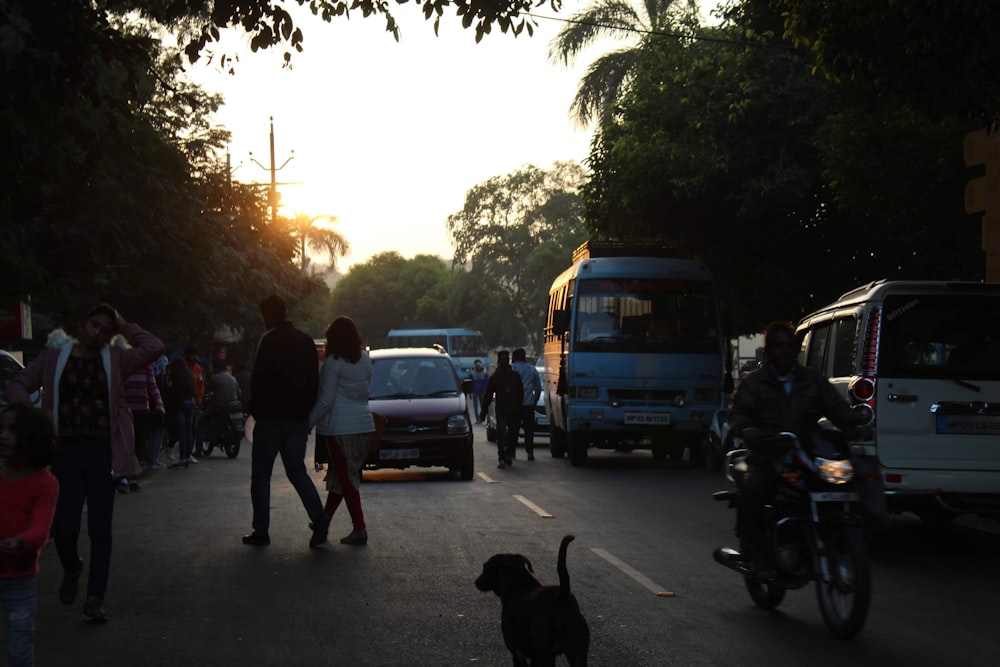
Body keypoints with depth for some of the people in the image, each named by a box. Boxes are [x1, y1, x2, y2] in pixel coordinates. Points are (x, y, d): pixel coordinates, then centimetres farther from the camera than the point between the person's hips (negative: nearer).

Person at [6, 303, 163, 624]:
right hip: (65, 452, 0)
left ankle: (95, 601, 8)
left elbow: (153, 347, -6)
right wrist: (29, 410, -11)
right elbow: (17, 385, 8)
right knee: (64, 527, -5)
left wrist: (123, 326, 2)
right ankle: (72, 569, 30)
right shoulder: (54, 356, 6)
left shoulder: (114, 360, 6)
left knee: (100, 530, 1)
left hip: (102, 453, 0)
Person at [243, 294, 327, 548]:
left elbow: (259, 380, -15)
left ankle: (261, 531, 5)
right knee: (297, 471, 13)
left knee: (261, 475, 5)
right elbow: (314, 380, 10)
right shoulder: (306, 341, 8)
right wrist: (307, 411, 13)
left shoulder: (269, 341, -12)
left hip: (271, 418, -6)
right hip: (299, 418, 6)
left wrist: (256, 410, -2)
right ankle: (319, 517, -8)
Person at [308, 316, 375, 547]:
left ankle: (360, 529, -5)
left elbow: (326, 400, -12)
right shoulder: (365, 360, 8)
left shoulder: (333, 363, -11)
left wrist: (308, 423, -5)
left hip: (340, 428, -7)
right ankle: (325, 518, 28)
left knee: (345, 478, -2)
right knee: (341, 475, 16)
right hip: (365, 425, 7)